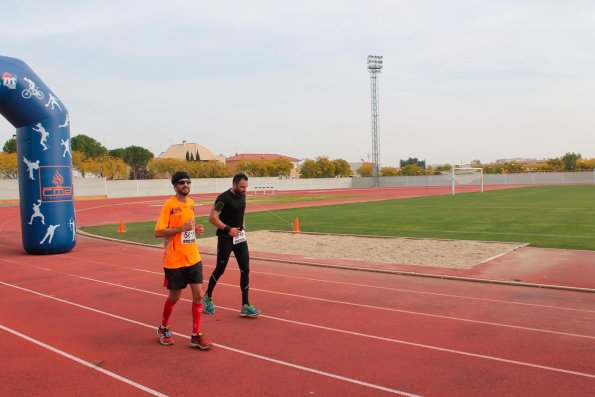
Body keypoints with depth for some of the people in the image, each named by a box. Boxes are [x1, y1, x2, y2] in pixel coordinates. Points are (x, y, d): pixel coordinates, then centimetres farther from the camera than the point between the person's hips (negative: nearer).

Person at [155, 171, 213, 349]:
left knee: (198, 294, -1)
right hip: (174, 260, -5)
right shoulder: (169, 205, -13)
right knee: (175, 296, 8)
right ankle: (163, 329, 34)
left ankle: (196, 336, 9)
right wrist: (182, 228, -24)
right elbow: (158, 232, -17)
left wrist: (195, 229, 1)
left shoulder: (191, 203, 7)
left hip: (193, 258, 5)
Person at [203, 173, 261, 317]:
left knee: (245, 270, 0)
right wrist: (228, 229, -25)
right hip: (225, 239, -6)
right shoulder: (224, 198, -17)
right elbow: (212, 217, -21)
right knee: (220, 270, 6)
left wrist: (242, 228, 10)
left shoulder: (242, 196, 6)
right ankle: (207, 297, 31)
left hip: (240, 238, 7)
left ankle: (245, 306, 5)